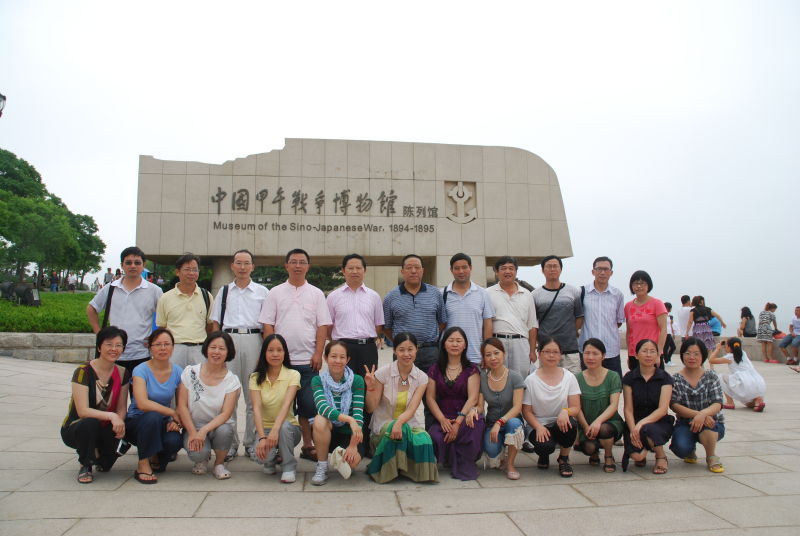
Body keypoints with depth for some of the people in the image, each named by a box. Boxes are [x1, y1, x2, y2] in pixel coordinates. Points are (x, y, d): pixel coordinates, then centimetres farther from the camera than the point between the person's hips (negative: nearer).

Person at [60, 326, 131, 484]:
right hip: (75, 429, -4)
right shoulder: (83, 372, -18)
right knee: (90, 423, -35)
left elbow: (122, 408, -1)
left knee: (121, 434, -25)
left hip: (104, 430, 5)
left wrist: (120, 423, -22)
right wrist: (111, 416, -37)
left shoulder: (123, 374, -3)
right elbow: (83, 411, -25)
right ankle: (85, 466, -7)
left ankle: (102, 460, 13)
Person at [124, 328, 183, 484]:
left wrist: (176, 422, -16)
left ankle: (157, 457, 9)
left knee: (174, 441, -29)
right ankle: (143, 465, -17)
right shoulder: (141, 370, -14)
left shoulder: (178, 372, -1)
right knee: (153, 417, -36)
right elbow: (142, 404, -27)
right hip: (137, 422, -3)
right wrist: (172, 413, -23)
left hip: (162, 424, 3)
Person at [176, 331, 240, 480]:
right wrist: (193, 432, -15)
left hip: (219, 425, 0)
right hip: (193, 425, 0)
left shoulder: (232, 381, -7)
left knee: (224, 431, -35)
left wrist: (204, 430, -29)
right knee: (198, 453, -31)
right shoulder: (190, 372, -4)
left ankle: (219, 464, -3)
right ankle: (202, 459, 10)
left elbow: (225, 414, -14)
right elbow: (182, 406, -5)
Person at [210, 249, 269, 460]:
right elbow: (215, 323, 15)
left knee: (253, 394, 1)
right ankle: (230, 443, 10)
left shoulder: (262, 292, 10)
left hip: (253, 339, -1)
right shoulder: (224, 291, 15)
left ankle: (251, 442, 10)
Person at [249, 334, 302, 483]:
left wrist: (275, 429, -38)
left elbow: (287, 404, -22)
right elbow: (257, 408, -15)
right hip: (265, 427, 1)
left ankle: (289, 467, -10)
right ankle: (271, 459, 11)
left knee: (285, 427, -36)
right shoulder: (256, 378, -3)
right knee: (261, 455, -29)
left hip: (288, 427, -1)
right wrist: (262, 437, -30)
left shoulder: (293, 375, -8)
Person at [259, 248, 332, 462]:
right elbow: (267, 325, 3)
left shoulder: (316, 294, 8)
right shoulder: (275, 293, 7)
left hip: (308, 360, 0)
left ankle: (308, 446, 14)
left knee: (308, 404, 2)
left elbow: (322, 326, 4)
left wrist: (318, 354, -5)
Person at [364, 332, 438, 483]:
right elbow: (371, 408, -6)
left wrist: (399, 422, -36)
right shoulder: (383, 373, -9)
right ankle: (388, 470, -11)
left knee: (423, 440, -30)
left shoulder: (421, 378, -2)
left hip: (410, 424, 2)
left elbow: (412, 409, -15)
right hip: (384, 425, -1)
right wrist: (370, 388, -24)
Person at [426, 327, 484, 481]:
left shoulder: (471, 370, 7)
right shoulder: (435, 370, 13)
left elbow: (473, 397, -5)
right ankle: (451, 460, 4)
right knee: (435, 437, -32)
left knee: (472, 426, -37)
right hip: (441, 419, 1)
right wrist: (442, 420, -13)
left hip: (465, 417, -1)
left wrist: (458, 422, -19)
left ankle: (464, 466, -10)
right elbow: (430, 398, 5)